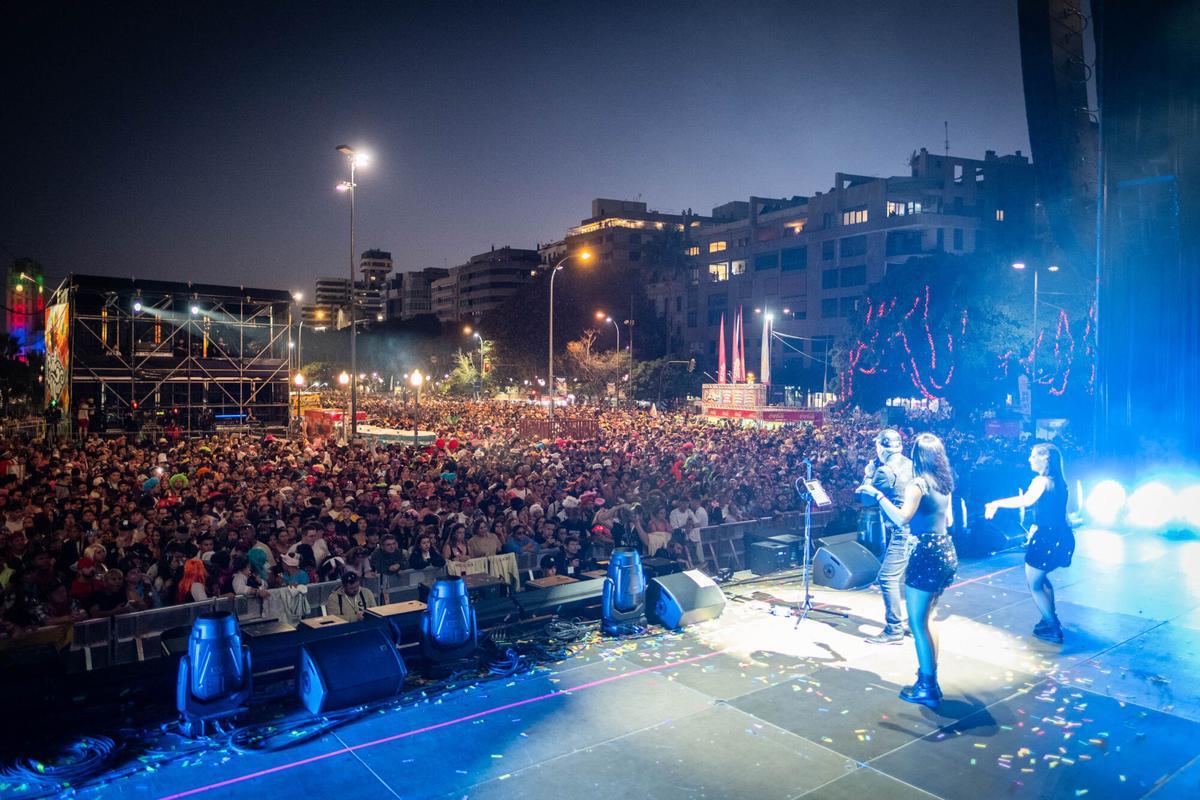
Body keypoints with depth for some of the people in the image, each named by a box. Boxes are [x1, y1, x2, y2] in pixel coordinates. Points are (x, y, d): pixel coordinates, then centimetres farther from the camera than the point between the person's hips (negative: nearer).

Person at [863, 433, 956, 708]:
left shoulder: (918, 483, -14)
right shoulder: (944, 483, 11)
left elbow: (902, 519, -27)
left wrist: (878, 495, -20)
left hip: (927, 554, -9)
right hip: (946, 552, 9)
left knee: (918, 622, -1)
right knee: (926, 618, 21)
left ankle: (927, 688, 4)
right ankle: (929, 675, 29)